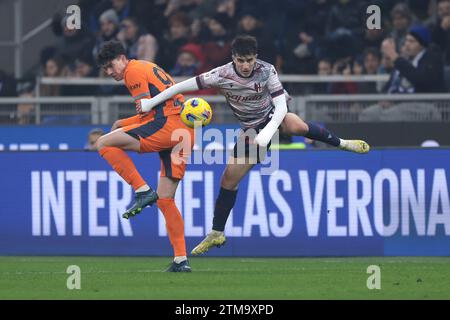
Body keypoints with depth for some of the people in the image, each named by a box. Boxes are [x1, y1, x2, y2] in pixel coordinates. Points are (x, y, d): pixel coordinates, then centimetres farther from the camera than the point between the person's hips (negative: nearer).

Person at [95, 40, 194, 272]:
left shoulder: (133, 71, 1)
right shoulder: (149, 69, 29)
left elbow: (147, 113, -7)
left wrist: (120, 124, 8)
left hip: (168, 124, -10)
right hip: (186, 134, 10)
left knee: (104, 143, -10)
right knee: (165, 199, 10)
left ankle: (143, 191, -16)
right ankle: (181, 261, 6)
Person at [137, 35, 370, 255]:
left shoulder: (267, 71, -20)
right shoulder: (222, 75, -18)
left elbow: (281, 106, -24)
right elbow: (184, 86, -14)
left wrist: (268, 132, -40)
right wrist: (152, 102, -18)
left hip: (272, 117, -3)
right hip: (251, 130, 3)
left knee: (295, 125, -38)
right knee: (229, 177, -1)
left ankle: (341, 143, -15)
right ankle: (216, 234, 15)